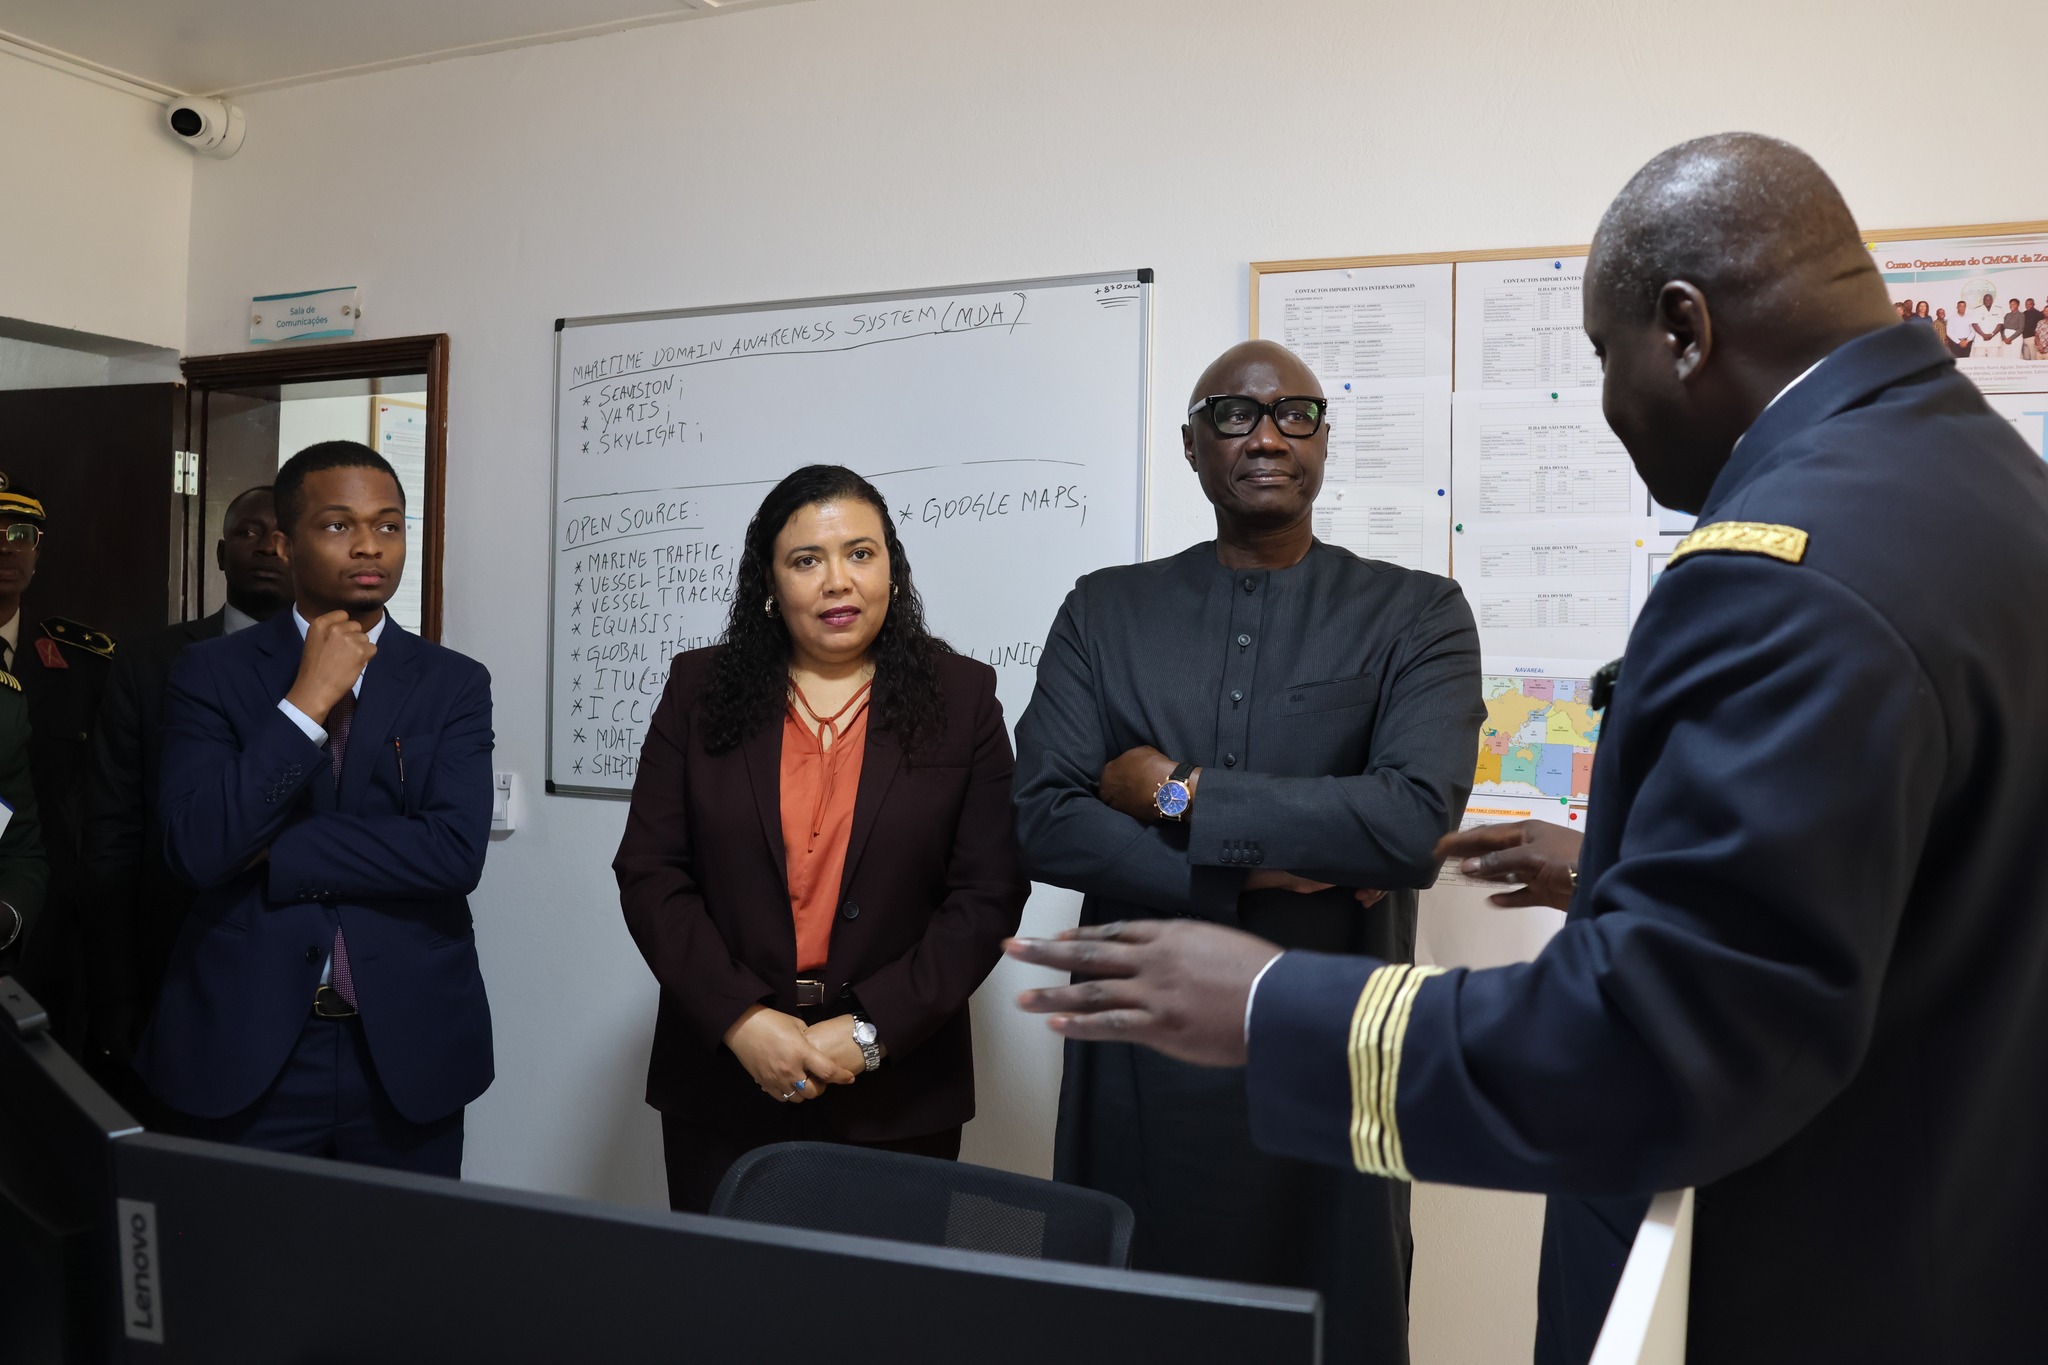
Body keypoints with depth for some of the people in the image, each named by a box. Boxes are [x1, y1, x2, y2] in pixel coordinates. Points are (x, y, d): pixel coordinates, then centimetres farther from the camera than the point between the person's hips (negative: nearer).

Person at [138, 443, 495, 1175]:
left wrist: (270, 849, -12)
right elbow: (196, 848, -12)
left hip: (408, 1051, 1)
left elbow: (457, 851, -12)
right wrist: (307, 701, -15)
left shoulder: (454, 684, 1)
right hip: (242, 1050, 0)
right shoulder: (210, 672, 1)